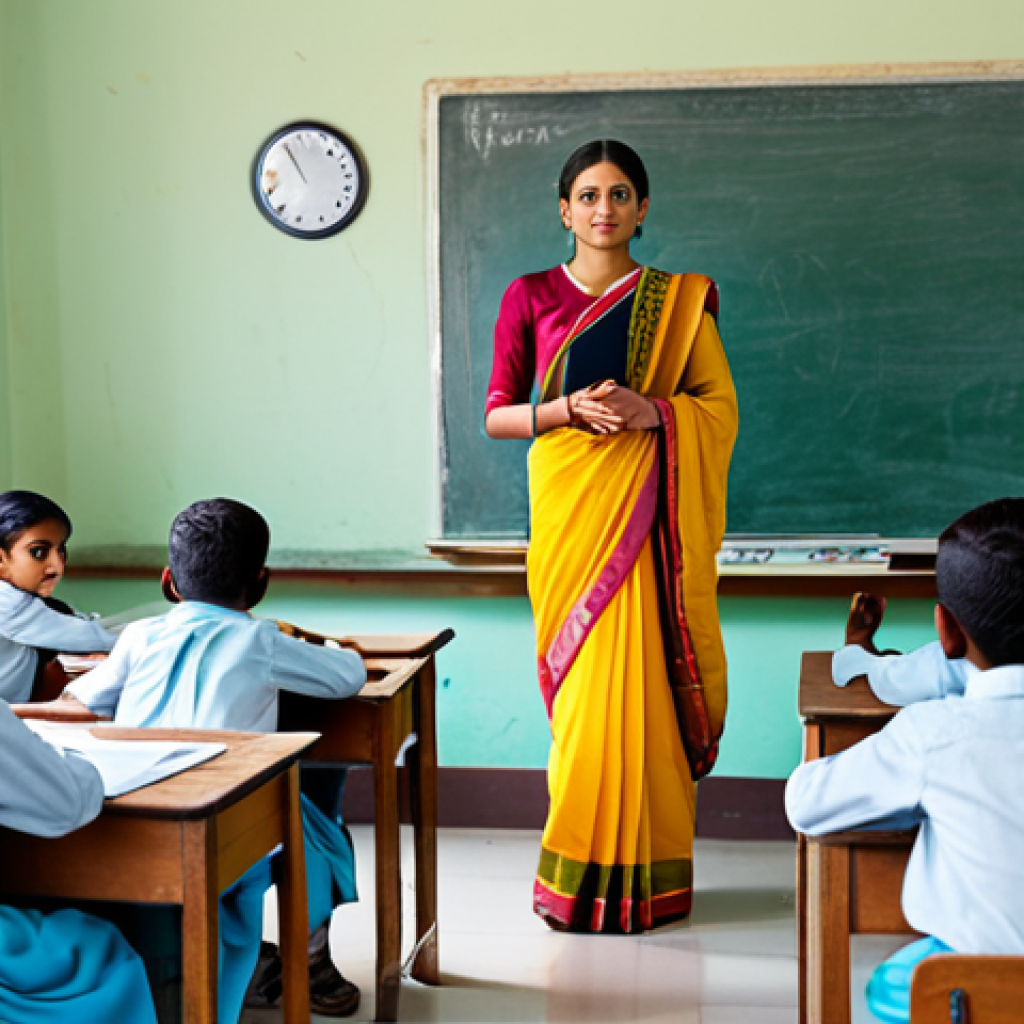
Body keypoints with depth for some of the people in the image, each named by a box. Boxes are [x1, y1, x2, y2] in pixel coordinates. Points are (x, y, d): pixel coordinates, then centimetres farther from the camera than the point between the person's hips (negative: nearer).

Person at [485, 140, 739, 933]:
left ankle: (641, 874, 8)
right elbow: (498, 413, 5)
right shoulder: (531, 297, 7)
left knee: (640, 679, -3)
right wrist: (569, 408, -13)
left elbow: (721, 406, 4)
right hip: (567, 504, 0)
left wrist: (651, 410, -14)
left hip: (647, 509, 0)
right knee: (580, 679, 0)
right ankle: (580, 869, 12)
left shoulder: (680, 300, 7)